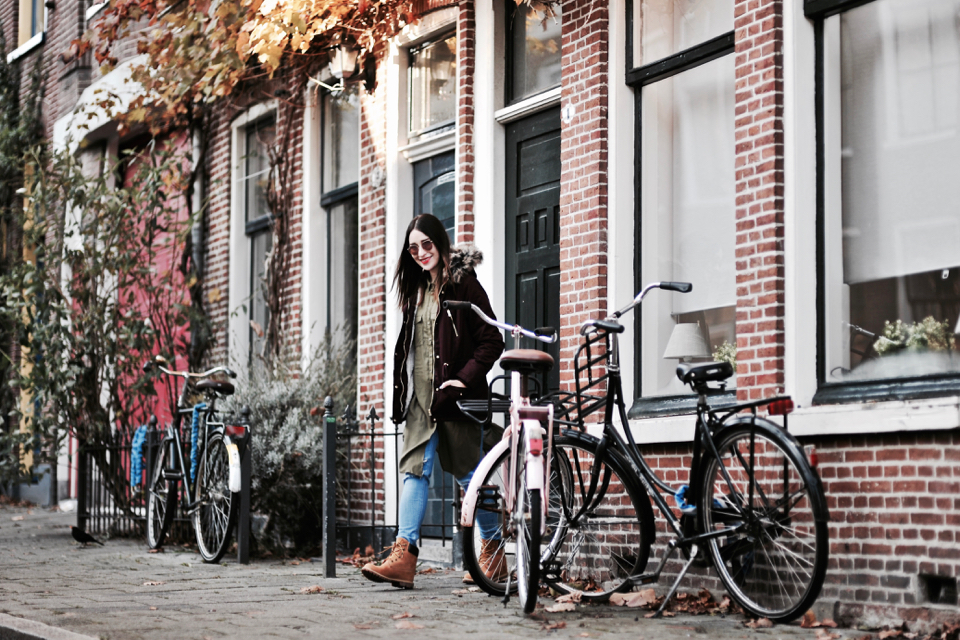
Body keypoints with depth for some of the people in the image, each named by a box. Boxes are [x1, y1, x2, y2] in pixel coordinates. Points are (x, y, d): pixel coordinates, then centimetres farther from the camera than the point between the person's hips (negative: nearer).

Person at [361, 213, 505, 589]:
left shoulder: (463, 284, -5)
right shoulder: (416, 289, 17)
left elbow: (492, 340, -8)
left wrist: (464, 378, -16)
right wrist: (402, 390, 14)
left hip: (455, 397, -6)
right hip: (420, 396, 6)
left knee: (469, 473, 1)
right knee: (414, 470, -5)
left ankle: (494, 555, 16)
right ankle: (403, 558, -12)